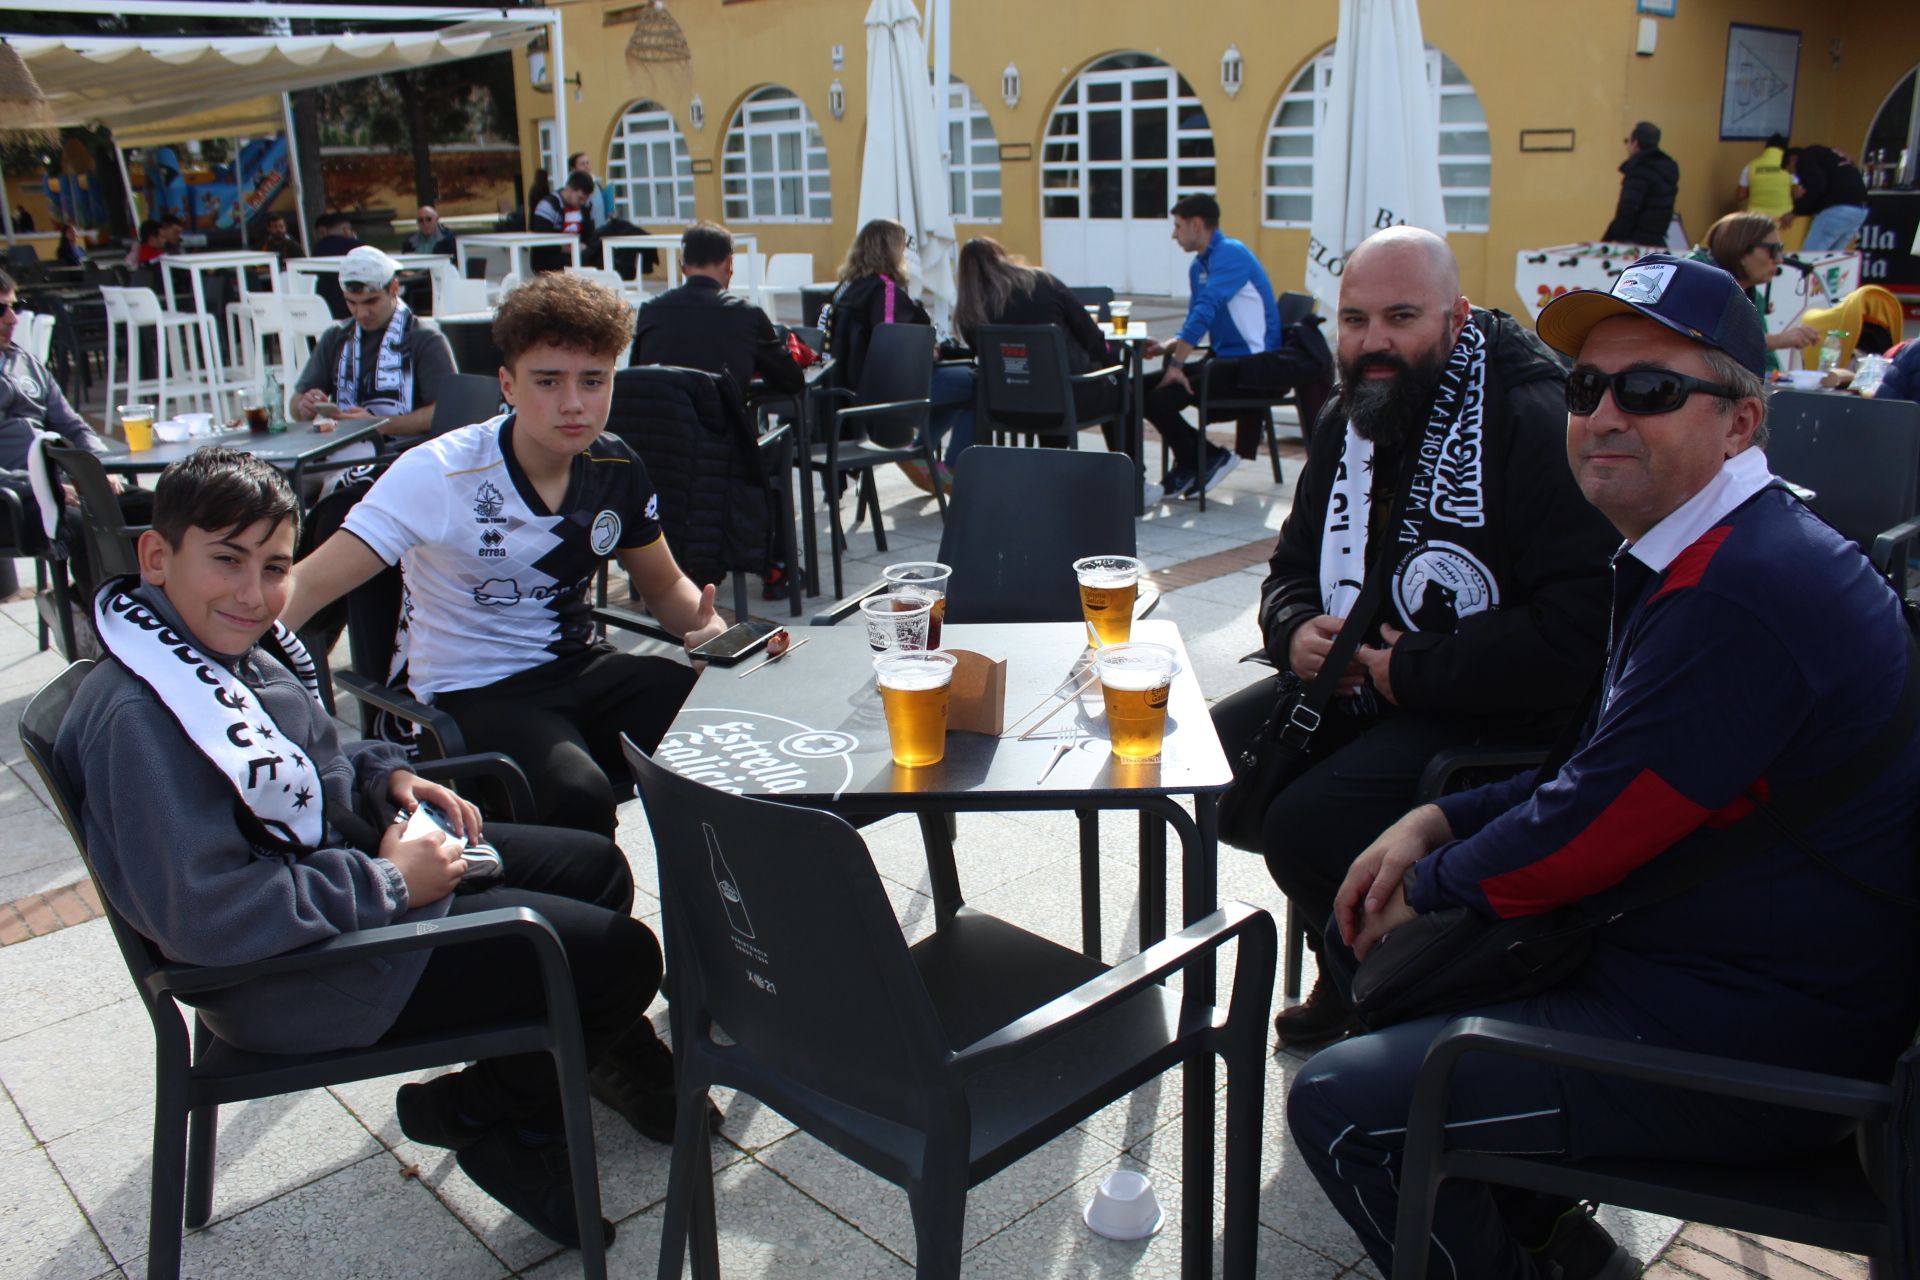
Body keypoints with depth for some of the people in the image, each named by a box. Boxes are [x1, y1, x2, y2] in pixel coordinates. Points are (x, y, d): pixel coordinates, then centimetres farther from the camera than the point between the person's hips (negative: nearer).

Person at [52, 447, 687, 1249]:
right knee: (619, 956, -12)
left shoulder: (236, 644, 1)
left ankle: (618, 1057, 41)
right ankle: (481, 1116, 13)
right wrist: (389, 883, -25)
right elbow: (204, 916, -33)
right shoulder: (138, 717, -29)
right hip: (288, 979, -10)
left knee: (595, 868, 18)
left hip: (344, 857, 10)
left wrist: (385, 776, -2)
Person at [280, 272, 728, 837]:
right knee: (579, 795, -34)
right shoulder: (439, 474, -17)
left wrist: (708, 627, -11)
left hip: (579, 666, 5)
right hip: (474, 693, -4)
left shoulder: (616, 469, -1)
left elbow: (665, 585, 13)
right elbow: (311, 585, -21)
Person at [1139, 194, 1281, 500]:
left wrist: (1177, 364, -24)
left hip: (1251, 363, -9)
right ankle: (1190, 465, 9)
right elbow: (1195, 323, 20)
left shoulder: (1230, 254, -12)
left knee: (1161, 399, -21)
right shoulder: (1198, 266, 16)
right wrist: (1166, 348, 0)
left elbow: (1205, 311, -22)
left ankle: (1201, 462, 2)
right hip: (1225, 360, 9)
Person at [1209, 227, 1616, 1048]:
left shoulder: (1534, 423, -19)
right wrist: (1295, 632, -5)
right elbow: (1292, 569, 19)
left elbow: (1579, 629, -27)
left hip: (1492, 716, -9)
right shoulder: (1352, 418, 8)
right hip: (1354, 682, 9)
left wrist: (1414, 670, -20)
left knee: (1308, 825, -27)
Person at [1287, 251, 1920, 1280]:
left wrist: (1429, 885, -5)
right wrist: (1437, 821, 2)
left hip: (1744, 1045, -11)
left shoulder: (1749, 595, -26)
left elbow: (1594, 826, -22)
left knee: (1338, 1106, -16)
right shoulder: (1687, 563, 9)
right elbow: (1603, 779, 14)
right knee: (1370, 940, 17)